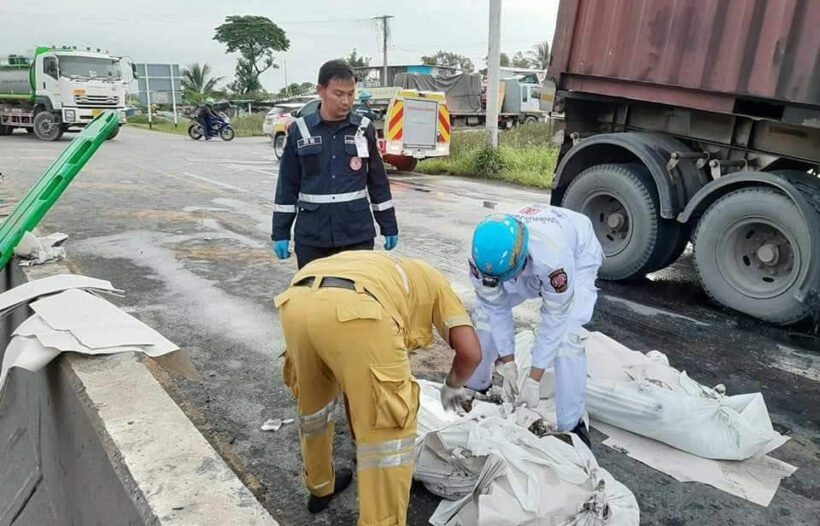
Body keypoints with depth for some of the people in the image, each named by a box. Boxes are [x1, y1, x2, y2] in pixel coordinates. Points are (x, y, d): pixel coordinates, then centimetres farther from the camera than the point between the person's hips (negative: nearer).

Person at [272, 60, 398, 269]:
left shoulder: (364, 129, 1)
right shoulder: (299, 131, 0)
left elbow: (378, 182, 8)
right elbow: (287, 185, 5)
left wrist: (389, 227, 9)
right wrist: (281, 233, 3)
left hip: (358, 233, 0)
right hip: (311, 236, 1)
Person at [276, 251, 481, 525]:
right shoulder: (434, 281, 33)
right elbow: (470, 352, 19)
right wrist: (453, 386, 41)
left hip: (296, 304, 7)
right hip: (355, 311, -7)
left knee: (313, 401, 32)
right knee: (388, 430, 11)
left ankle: (320, 486, 54)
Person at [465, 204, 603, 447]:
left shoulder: (552, 255, -46)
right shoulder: (485, 254, -33)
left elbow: (554, 318, -35)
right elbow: (497, 307, -20)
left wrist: (533, 380, -30)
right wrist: (508, 363, -20)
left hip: (579, 254, -4)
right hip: (528, 263, 5)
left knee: (565, 336, -23)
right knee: (485, 313, -6)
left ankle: (571, 425, -7)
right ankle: (475, 389, 16)